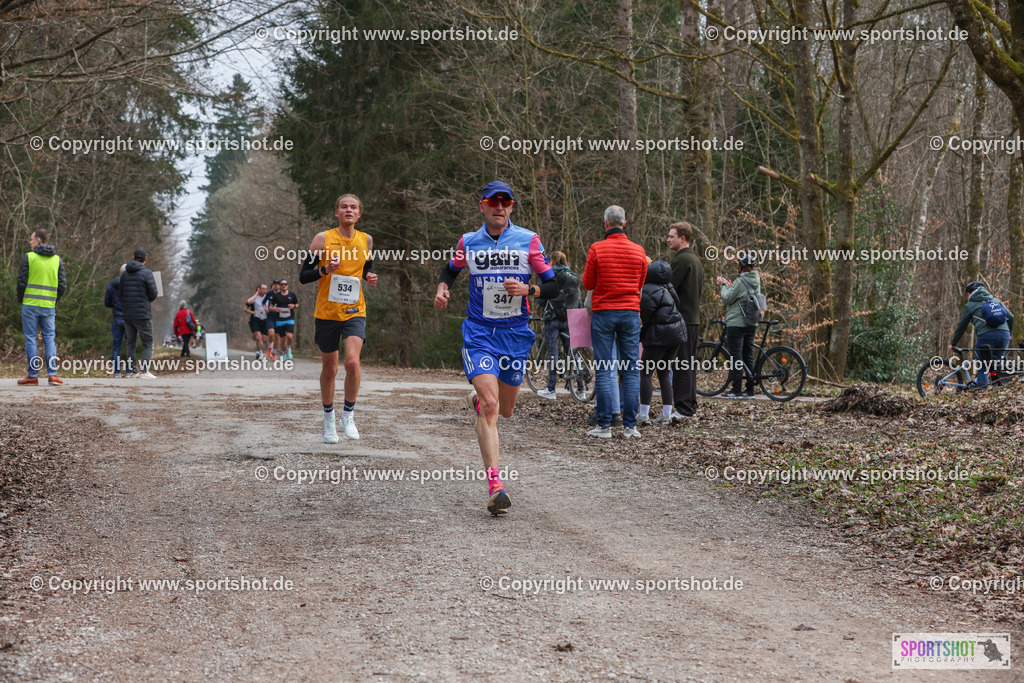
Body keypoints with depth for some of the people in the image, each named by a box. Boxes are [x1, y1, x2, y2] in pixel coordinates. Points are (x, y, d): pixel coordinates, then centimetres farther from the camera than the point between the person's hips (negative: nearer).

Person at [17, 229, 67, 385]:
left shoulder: (29, 257, -6)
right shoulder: (58, 260, 6)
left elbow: (21, 282, -6)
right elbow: (63, 285, 5)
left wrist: (21, 300, 9)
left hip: (30, 305, -3)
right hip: (49, 307, 3)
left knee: (31, 339, 2)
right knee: (50, 339, 6)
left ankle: (33, 375, 1)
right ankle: (52, 374, -2)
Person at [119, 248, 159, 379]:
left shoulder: (124, 274, 9)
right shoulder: (146, 273, -8)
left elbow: (120, 294, 10)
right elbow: (153, 295, -6)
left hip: (127, 314, 5)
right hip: (143, 314, -5)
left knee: (130, 344, 12)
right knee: (148, 343, 1)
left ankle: (131, 370, 7)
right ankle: (144, 370, -10)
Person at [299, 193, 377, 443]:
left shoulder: (366, 240, 6)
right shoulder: (323, 239, -4)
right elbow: (303, 276, -3)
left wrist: (370, 277, 1)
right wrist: (325, 269, -21)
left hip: (355, 311, 1)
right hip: (326, 312, -1)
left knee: (352, 362, -19)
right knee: (329, 369, 9)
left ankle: (348, 415, 0)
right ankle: (328, 417, 30)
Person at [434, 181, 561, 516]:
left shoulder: (528, 240, -2)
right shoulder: (468, 242, 2)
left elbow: (553, 286, 1)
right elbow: (451, 269, 22)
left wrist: (527, 290, -18)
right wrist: (442, 288, 1)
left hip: (516, 333, 1)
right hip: (478, 333, -1)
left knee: (505, 411, 14)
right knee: (490, 407, -18)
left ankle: (477, 398, 52)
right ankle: (494, 485, -20)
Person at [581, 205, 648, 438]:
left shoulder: (597, 249, -6)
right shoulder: (638, 251, 4)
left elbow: (588, 283, 1)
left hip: (603, 312, -2)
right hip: (631, 313, 2)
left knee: (604, 371, 0)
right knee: (631, 370, 5)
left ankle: (604, 425, -1)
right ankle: (630, 426, 3)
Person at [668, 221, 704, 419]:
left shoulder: (682, 260, -13)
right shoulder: (696, 259, 17)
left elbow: (669, 288, -17)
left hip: (681, 319, -10)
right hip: (694, 318, 10)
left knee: (681, 365, -8)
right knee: (689, 364, 13)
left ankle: (683, 409, -8)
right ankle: (691, 406, 17)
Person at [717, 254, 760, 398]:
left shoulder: (740, 282, -15)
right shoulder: (756, 282, 11)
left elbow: (726, 299, -12)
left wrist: (724, 285, 3)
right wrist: (730, 287, 19)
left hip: (736, 324, -8)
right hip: (751, 324, 8)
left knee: (736, 357, -5)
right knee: (748, 356, 11)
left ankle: (736, 390, -5)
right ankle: (750, 389, 12)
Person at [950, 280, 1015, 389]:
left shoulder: (970, 305, 15)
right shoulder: (996, 300, 26)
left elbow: (961, 326, 17)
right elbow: (1010, 317, 19)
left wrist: (953, 343, 28)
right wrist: (1009, 334, 30)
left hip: (986, 336, -4)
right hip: (1004, 334, 4)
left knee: (983, 368, 4)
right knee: (996, 365, 16)